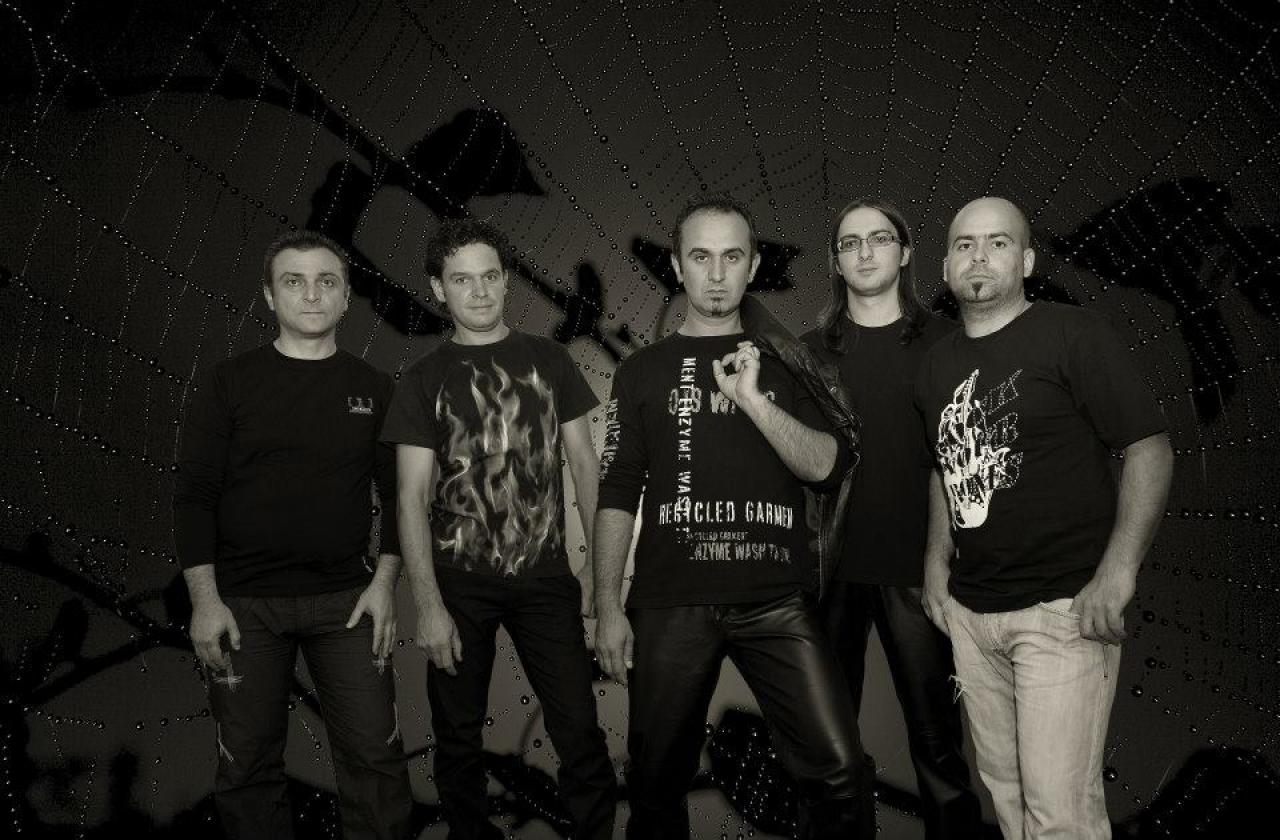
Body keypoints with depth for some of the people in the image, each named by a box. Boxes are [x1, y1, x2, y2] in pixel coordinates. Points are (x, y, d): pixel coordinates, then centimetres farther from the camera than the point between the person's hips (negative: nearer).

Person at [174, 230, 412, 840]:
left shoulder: (373, 388, 6)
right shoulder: (230, 384, 1)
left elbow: (396, 491, 8)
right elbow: (193, 495, -1)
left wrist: (385, 582, -2)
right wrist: (204, 600, -7)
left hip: (346, 600, 1)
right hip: (245, 604, 0)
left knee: (375, 756, 0)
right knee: (247, 766, 7)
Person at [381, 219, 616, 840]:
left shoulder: (547, 360, 7)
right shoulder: (425, 379, 3)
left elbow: (583, 461, 8)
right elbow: (412, 496, -1)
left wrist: (601, 561, -1)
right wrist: (428, 605, -9)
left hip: (545, 575, 0)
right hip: (459, 580, 0)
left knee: (579, 730, -3)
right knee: (458, 736, 9)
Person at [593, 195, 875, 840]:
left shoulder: (783, 361, 12)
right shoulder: (644, 371, 11)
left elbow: (828, 467, 0)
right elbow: (617, 496, 8)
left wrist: (754, 400, -13)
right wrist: (608, 609, 1)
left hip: (777, 601, 0)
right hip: (671, 604, 0)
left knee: (838, 773, -10)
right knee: (658, 781, 8)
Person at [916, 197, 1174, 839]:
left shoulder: (1074, 335, -6)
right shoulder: (937, 365, 12)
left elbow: (1150, 448, -9)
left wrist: (1118, 572, -17)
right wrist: (937, 560, 13)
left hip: (1062, 608, -6)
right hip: (970, 610, 6)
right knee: (1003, 788, 15)